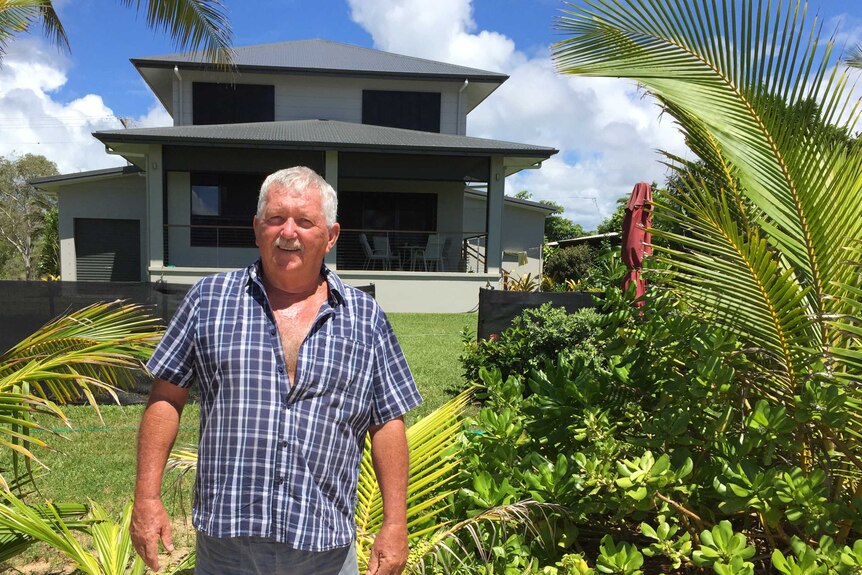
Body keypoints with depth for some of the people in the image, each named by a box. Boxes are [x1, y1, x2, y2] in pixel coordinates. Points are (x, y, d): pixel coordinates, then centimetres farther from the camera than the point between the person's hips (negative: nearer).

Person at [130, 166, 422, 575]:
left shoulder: (366, 318, 0)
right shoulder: (209, 298, 0)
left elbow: (387, 425, 1)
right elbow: (166, 399, 3)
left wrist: (395, 525, -1)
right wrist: (147, 497, -2)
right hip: (224, 541, 0)